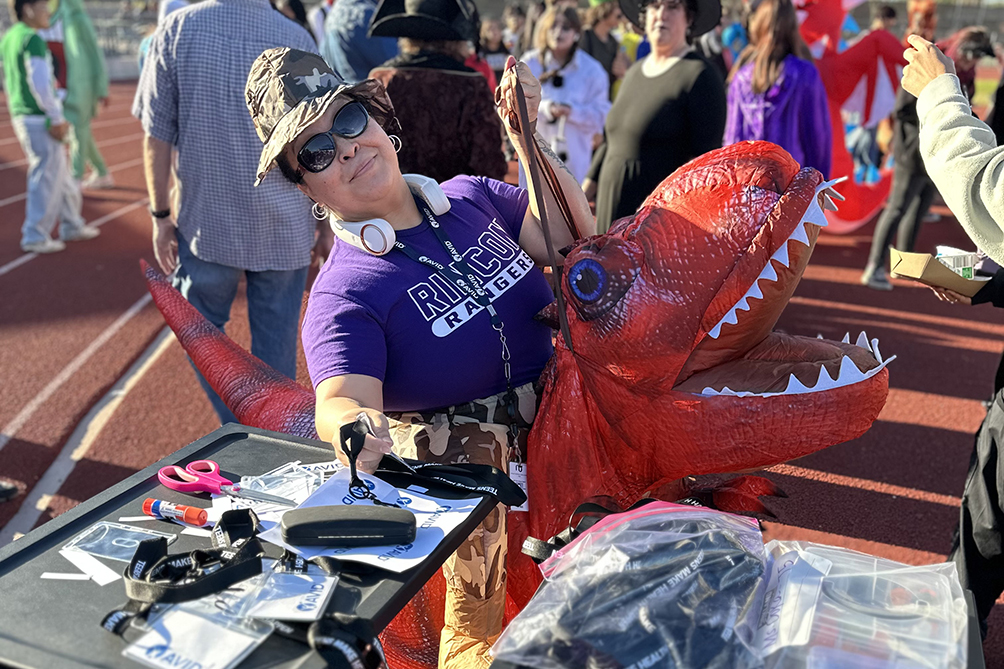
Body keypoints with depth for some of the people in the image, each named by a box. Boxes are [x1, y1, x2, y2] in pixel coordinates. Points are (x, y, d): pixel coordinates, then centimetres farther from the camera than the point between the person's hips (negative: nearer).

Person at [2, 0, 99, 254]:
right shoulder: (32, 39, -16)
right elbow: (40, 83, -22)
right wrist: (57, 118, -15)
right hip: (40, 121, -9)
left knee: (61, 175, 18)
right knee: (46, 178, -1)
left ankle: (72, 226, 27)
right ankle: (35, 237, 6)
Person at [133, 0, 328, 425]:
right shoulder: (296, 39, -3)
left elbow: (157, 136, -2)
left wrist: (161, 216, 7)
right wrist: (326, 226, 8)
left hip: (206, 224, 0)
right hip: (286, 226, 1)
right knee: (277, 342, 11)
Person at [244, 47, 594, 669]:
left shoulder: (470, 197, 2)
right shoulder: (345, 292, -17)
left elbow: (573, 237, 1)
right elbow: (341, 398, -32)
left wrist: (527, 134, -8)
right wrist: (355, 427, -56)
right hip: (474, 477, -6)